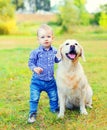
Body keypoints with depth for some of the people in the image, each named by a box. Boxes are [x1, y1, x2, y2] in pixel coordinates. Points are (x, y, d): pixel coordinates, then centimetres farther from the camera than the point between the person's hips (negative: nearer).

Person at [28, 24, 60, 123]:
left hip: (51, 81, 4)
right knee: (34, 98, -3)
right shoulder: (36, 52, -15)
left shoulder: (54, 51, 0)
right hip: (37, 80, -4)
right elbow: (30, 63, -8)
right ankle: (32, 113, 16)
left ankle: (54, 108, 43)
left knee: (54, 97, 18)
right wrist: (34, 68, -26)